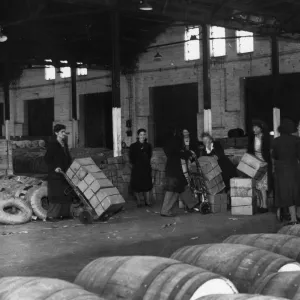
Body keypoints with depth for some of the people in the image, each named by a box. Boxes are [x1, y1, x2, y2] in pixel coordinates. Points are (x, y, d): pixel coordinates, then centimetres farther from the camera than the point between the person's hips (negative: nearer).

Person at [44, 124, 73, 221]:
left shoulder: (65, 145, 15)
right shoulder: (52, 145, -7)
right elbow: (47, 159, -11)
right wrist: (54, 167, -21)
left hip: (65, 173, 8)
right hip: (55, 174, -8)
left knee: (67, 194, 7)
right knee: (56, 195, -9)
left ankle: (64, 213, 15)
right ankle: (51, 215, -4)